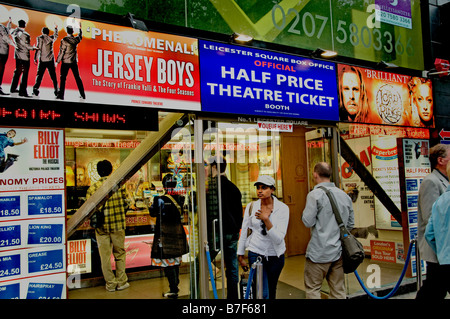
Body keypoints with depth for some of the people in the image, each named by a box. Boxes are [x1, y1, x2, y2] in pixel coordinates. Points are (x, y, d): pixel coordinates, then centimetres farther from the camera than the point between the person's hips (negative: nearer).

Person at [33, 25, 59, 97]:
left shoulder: (40, 38, -3)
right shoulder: (51, 38, 7)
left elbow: (38, 48, -9)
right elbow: (55, 35, 30)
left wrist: (35, 58, -4)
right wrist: (56, 28, 45)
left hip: (42, 60, -2)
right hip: (50, 60, 2)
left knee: (39, 75, 1)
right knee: (53, 76, 8)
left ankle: (36, 88, -12)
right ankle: (56, 91, 9)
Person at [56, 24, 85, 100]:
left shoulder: (64, 40, -12)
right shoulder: (76, 40, 0)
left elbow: (61, 52, -10)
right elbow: (80, 36, 25)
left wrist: (57, 61, -2)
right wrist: (80, 28, 38)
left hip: (65, 62, -4)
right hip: (74, 62, 4)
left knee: (63, 78, -1)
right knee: (77, 78, 11)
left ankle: (61, 95, -4)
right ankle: (82, 95, 13)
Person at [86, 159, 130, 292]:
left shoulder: (92, 188, -6)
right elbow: (125, 204, 1)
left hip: (101, 226, 0)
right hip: (118, 225, 1)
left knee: (105, 255, 10)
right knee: (120, 253, 15)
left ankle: (110, 284, 18)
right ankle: (121, 282, 18)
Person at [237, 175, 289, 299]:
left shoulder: (282, 208, -12)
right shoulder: (251, 207, -6)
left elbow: (279, 239, -19)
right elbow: (244, 232, 4)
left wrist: (266, 219, -31)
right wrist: (240, 255, 9)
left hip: (276, 255, 0)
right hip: (256, 253, 0)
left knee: (272, 290, 18)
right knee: (263, 293, -6)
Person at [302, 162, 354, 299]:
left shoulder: (315, 194, -12)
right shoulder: (345, 195, 8)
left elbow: (308, 222, -14)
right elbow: (350, 224, 13)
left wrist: (305, 211, 5)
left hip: (319, 253, -6)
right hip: (339, 251, 6)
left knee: (313, 289, 5)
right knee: (338, 290, 12)